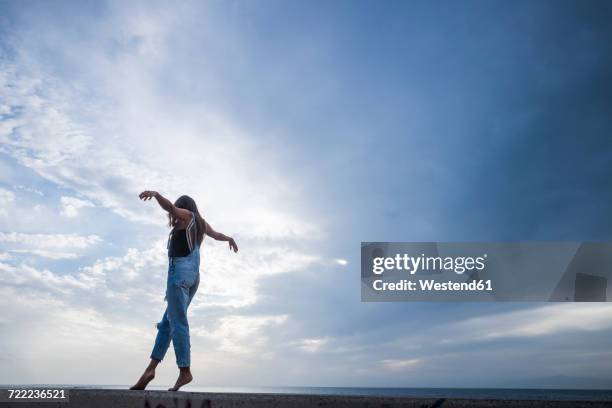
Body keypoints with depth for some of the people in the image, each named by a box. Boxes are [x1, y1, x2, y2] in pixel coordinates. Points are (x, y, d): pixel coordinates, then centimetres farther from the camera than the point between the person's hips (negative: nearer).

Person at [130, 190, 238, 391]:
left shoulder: (186, 215, 5)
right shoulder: (201, 222, 23)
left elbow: (169, 206, -15)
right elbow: (216, 234, 42)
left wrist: (155, 194, -32)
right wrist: (230, 239, 63)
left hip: (180, 270, -8)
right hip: (194, 275, 8)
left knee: (178, 323, -13)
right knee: (167, 323, 7)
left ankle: (185, 371, -19)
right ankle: (151, 368, 4)